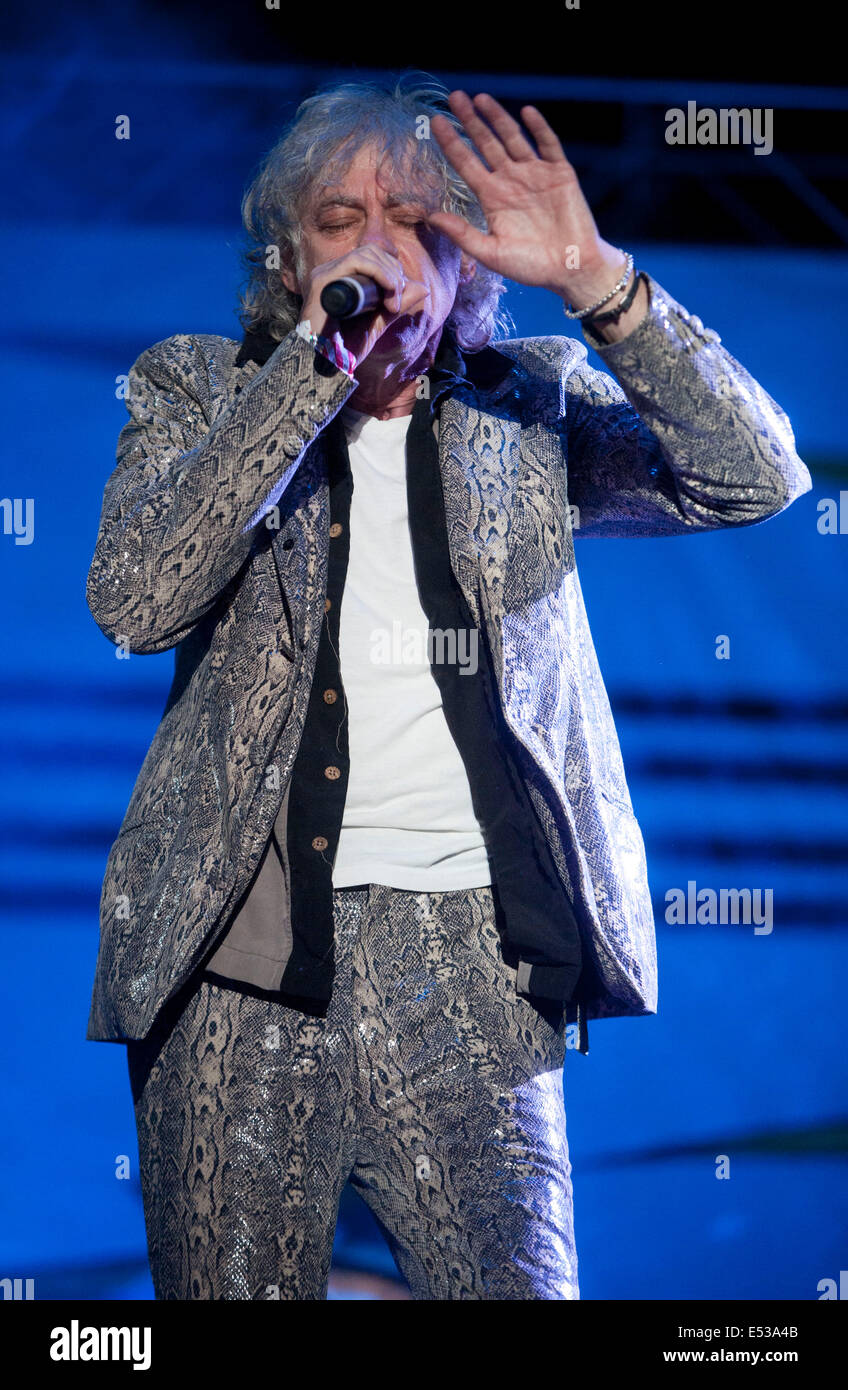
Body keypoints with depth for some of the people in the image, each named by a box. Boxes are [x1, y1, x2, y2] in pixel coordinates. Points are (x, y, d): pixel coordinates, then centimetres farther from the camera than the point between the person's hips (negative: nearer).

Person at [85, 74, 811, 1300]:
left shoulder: (533, 405, 11)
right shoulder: (198, 389, 10)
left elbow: (759, 477, -3)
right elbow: (134, 599, -9)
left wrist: (593, 279, -13)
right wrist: (316, 360, -13)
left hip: (468, 953, 0)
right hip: (240, 948, 0)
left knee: (515, 1284, -8)